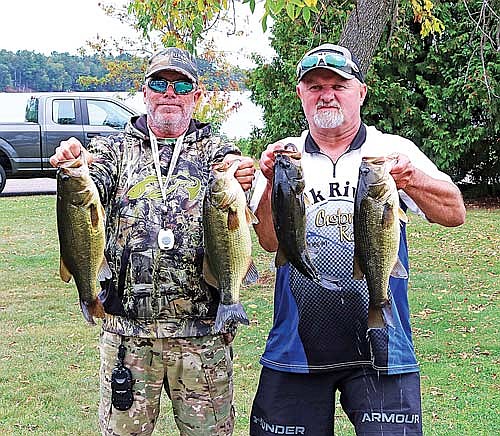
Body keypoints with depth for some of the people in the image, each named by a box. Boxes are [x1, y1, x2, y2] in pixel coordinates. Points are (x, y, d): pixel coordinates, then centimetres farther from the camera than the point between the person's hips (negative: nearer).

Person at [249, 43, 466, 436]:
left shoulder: (395, 151, 2)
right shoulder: (283, 155, 6)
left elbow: (455, 214, -9)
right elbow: (270, 242, -3)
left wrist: (412, 181, -28)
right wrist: (273, 184, -19)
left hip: (381, 347, -1)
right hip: (298, 343, 2)